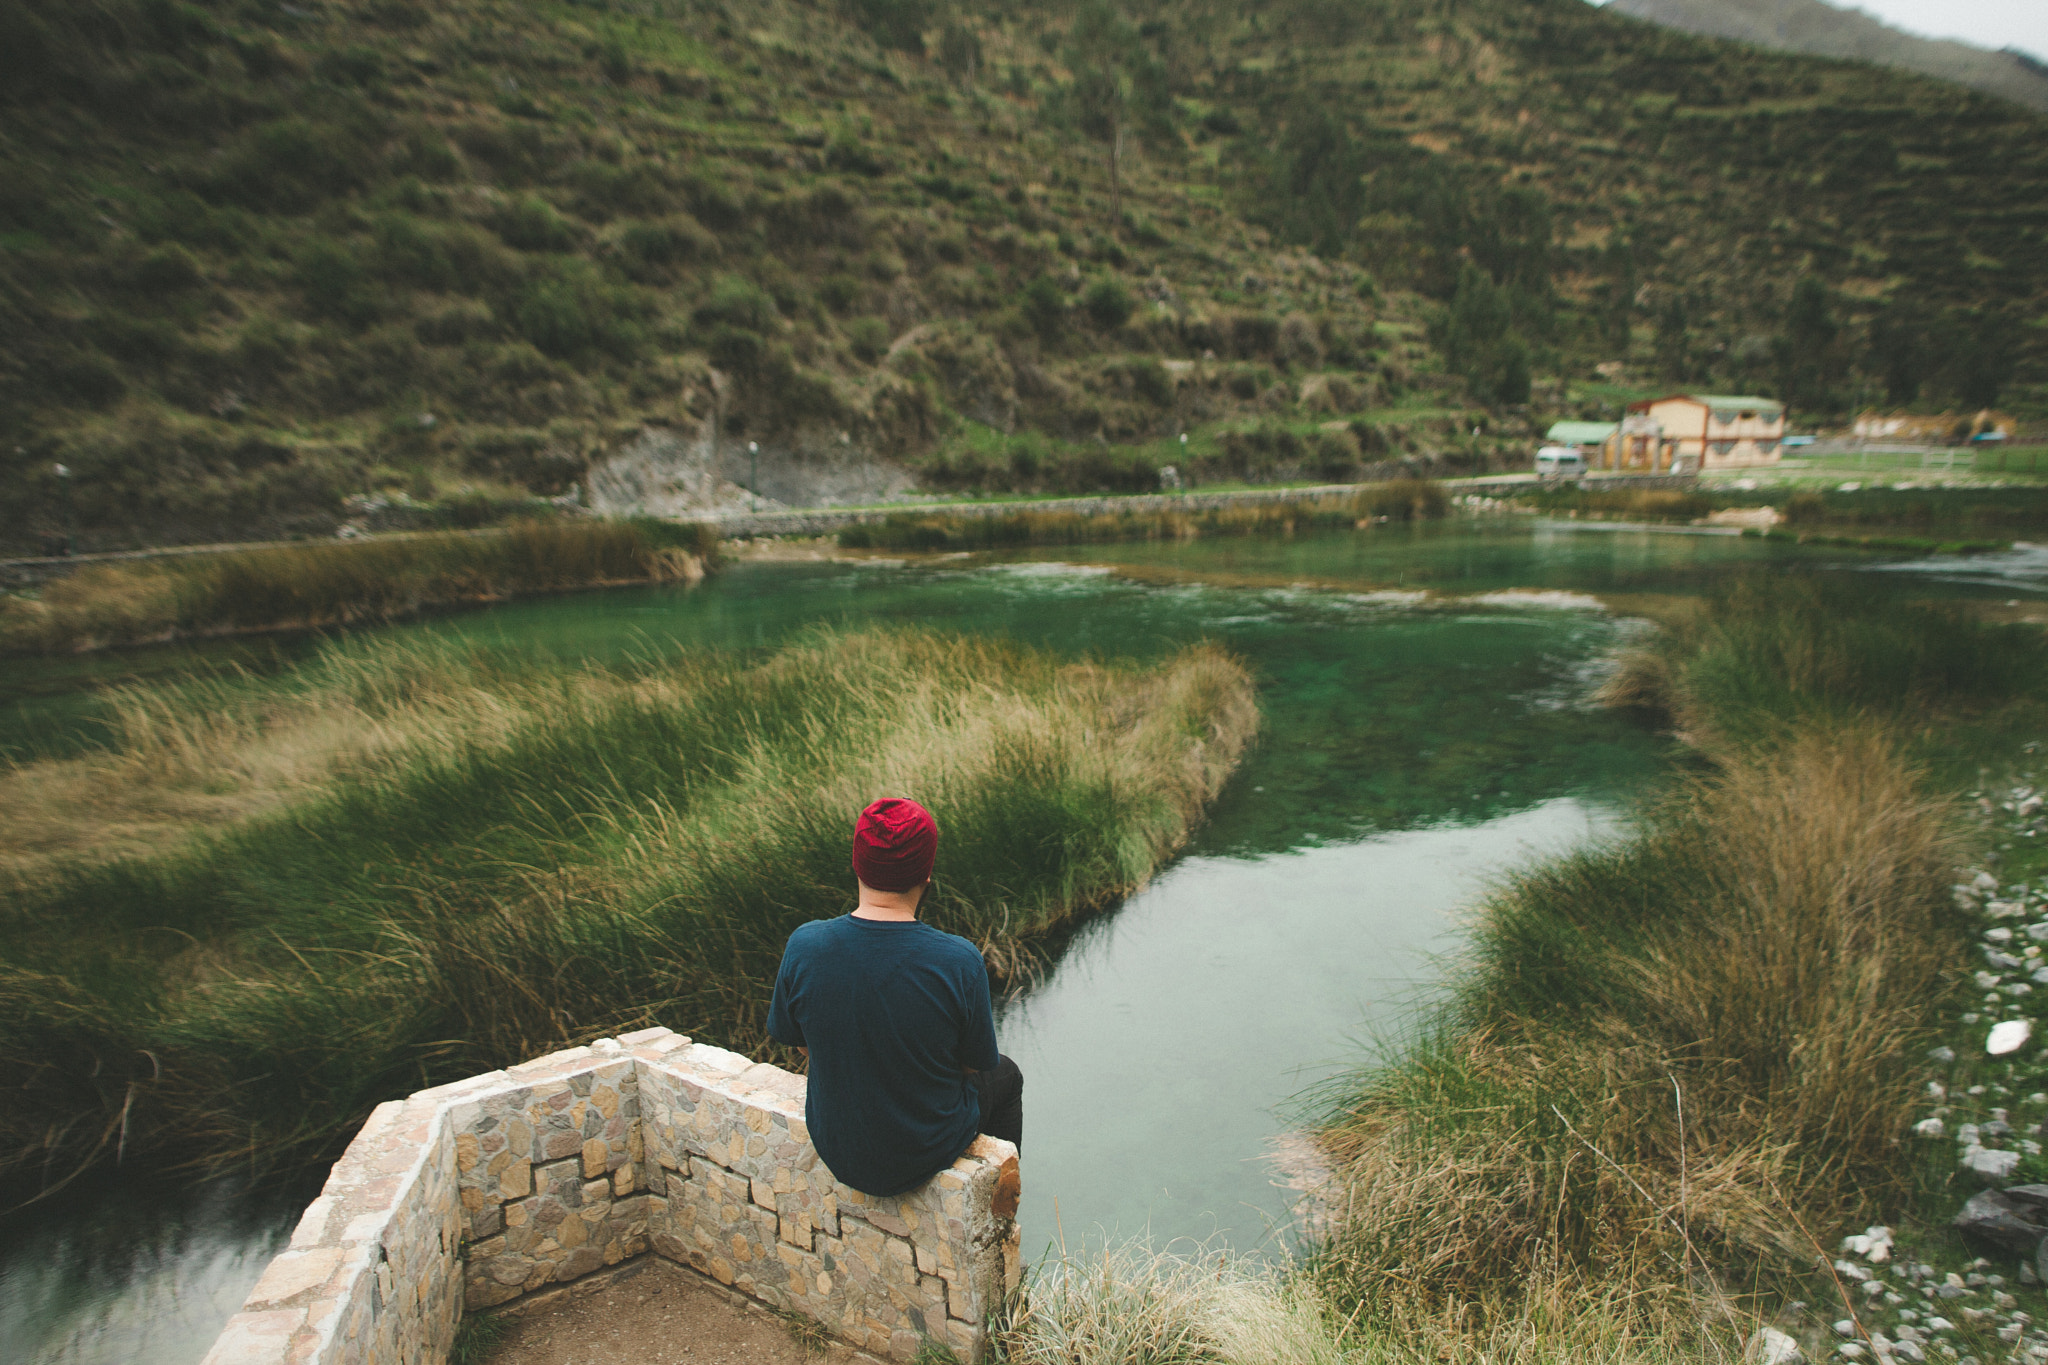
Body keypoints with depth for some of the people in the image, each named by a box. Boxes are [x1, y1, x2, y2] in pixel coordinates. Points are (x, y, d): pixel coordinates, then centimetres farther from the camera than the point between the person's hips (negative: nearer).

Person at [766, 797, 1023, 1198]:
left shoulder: (804, 946, -23)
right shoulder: (960, 961, -29)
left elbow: (796, 1042, -5)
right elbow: (978, 1063, -13)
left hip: (836, 1151, 3)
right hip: (929, 1153, -3)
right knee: (1005, 1074, 29)